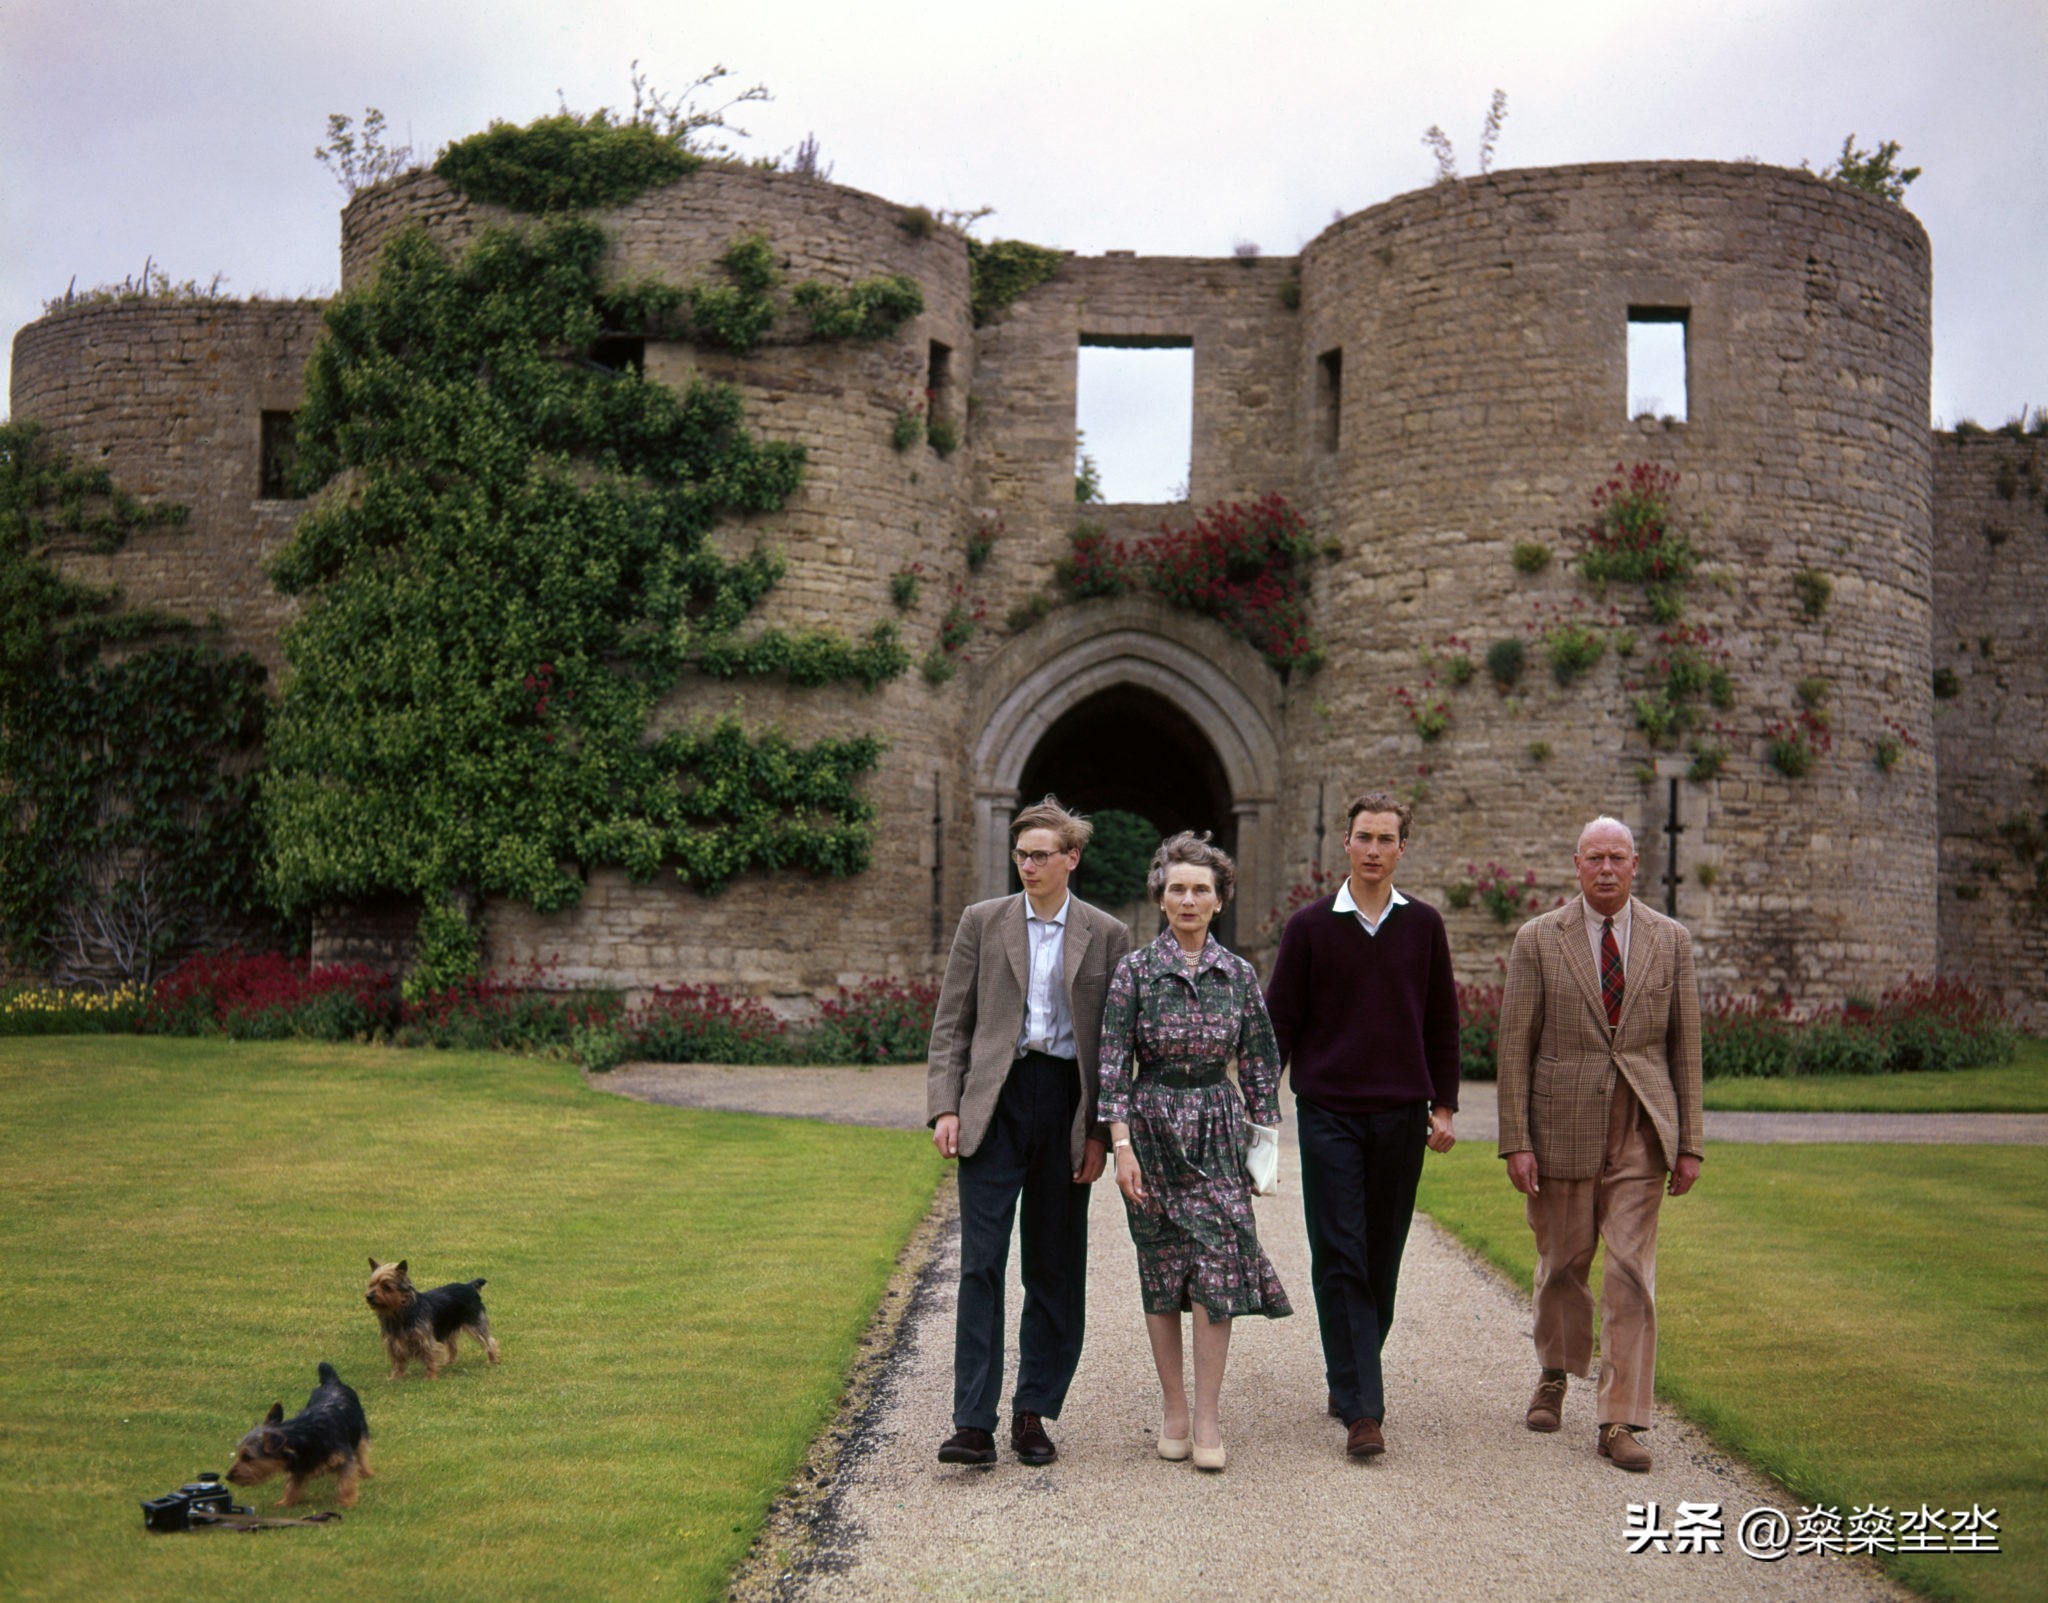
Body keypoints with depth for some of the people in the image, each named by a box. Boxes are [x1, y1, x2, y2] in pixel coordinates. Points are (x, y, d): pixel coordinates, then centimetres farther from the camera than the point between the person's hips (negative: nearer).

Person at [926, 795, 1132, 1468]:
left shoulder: (1107, 936, 5)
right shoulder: (982, 922, 6)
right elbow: (951, 1022, 6)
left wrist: (1101, 1131, -1)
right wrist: (944, 1106, -4)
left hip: (1066, 1105, 1)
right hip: (995, 1102, -1)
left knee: (1055, 1268, 7)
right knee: (981, 1263, -5)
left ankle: (1033, 1414, 18)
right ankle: (974, 1423, -3)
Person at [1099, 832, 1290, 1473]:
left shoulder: (1238, 974, 5)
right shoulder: (1136, 970, -1)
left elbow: (1259, 1061, 10)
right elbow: (1113, 1063, -4)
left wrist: (1266, 1138, 6)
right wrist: (1121, 1144, -10)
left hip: (1216, 1127, 1)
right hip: (1153, 1128, -1)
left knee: (1216, 1266, -7)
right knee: (1160, 1272, 4)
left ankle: (1207, 1419, -1)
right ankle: (1174, 1411, 15)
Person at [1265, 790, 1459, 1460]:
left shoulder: (1423, 926, 7)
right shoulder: (1310, 926, 2)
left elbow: (1442, 1022, 12)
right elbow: (1280, 1021, 4)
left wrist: (1444, 1105, 8)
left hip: (1401, 1116, 2)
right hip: (1328, 1112, -2)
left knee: (1381, 1259, 8)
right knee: (1339, 1259, -7)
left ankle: (1355, 1374, 26)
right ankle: (1361, 1409, -7)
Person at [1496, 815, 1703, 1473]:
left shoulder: (1670, 939, 5)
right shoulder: (1539, 939, 0)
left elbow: (1685, 1043, 7)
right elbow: (1514, 1044, -1)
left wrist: (1689, 1142, 3)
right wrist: (1515, 1141, -7)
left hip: (1641, 1129, 1)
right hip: (1562, 1126, 0)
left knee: (1632, 1272, -5)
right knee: (1562, 1264, 12)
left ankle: (1619, 1422, 0)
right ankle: (1555, 1376, 37)